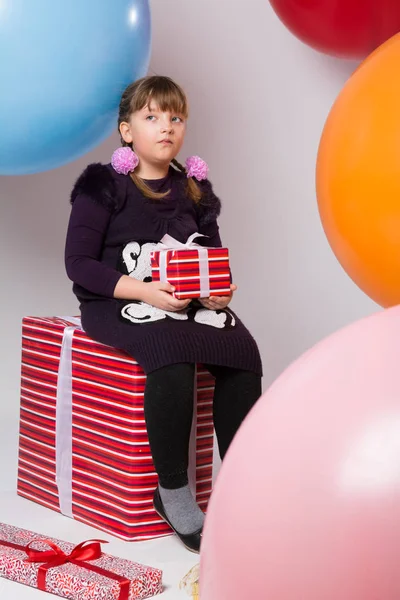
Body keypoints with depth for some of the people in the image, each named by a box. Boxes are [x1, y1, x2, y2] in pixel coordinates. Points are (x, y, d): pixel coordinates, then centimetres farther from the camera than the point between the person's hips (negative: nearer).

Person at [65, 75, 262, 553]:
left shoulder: (194, 191, 12)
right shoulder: (103, 187, -3)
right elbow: (78, 263, -9)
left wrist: (219, 289, -9)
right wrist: (143, 290, -21)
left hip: (186, 300, 5)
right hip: (115, 303, -5)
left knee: (243, 352, -25)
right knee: (172, 356, -36)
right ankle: (171, 490, -21)